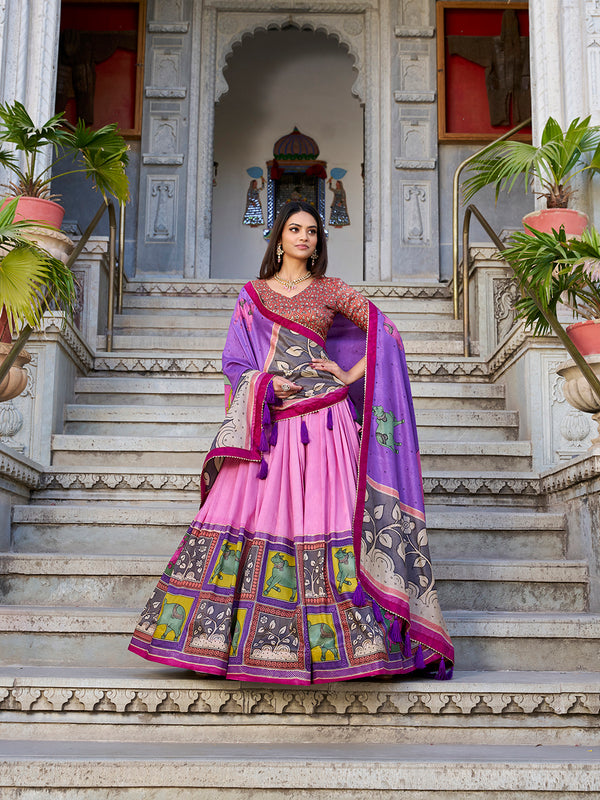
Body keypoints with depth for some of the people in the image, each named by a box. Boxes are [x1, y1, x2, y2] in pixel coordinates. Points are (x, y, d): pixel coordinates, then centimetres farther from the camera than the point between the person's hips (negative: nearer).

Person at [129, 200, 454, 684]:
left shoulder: (331, 291, 11)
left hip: (322, 419, -1)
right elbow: (235, 361, 10)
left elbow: (384, 333, 9)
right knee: (254, 514, -5)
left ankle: (336, 643, 0)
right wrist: (265, 382, -9)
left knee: (324, 513, -7)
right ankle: (222, 640, 3)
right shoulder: (253, 294, 15)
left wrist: (349, 376, 0)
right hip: (267, 421, 1)